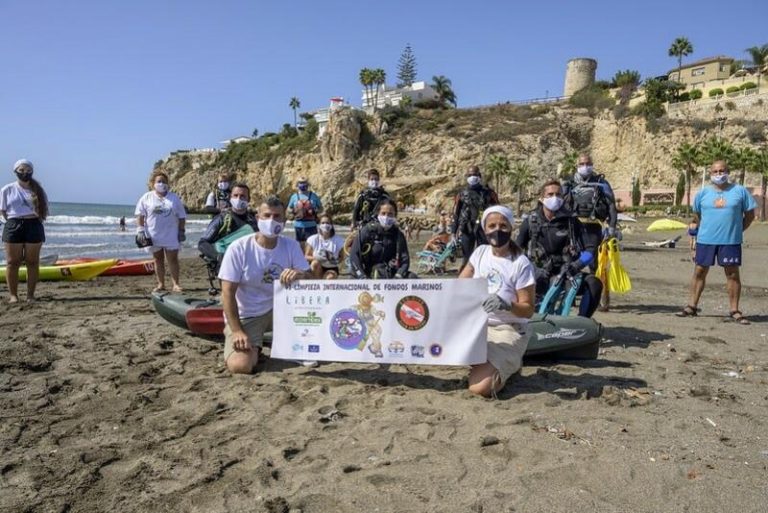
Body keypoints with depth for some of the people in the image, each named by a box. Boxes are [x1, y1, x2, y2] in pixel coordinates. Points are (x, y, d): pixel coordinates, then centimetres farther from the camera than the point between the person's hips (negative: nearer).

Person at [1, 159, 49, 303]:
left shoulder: (37, 190, 7)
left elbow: (44, 210, 9)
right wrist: (16, 221, 0)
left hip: (34, 226, 1)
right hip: (13, 226, -1)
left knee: (32, 262, 2)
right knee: (13, 262, 0)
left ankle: (30, 295, 8)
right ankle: (13, 294, 7)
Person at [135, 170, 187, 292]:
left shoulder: (174, 198, 4)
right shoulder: (146, 198, 3)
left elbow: (181, 216, 6)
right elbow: (140, 215, 1)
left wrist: (181, 231, 1)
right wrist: (140, 230, -7)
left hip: (171, 236, -1)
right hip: (154, 236, 1)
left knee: (173, 259, 0)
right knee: (158, 260, 8)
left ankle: (176, 284, 3)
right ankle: (161, 284, 16)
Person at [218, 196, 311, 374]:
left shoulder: (291, 246, -7)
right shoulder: (238, 248, -16)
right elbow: (228, 293, -15)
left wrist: (300, 275, -35)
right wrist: (237, 331, -22)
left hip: (278, 310, 4)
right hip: (245, 316, -3)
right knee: (240, 365, -26)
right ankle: (253, 346, 11)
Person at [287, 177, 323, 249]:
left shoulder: (313, 196, 3)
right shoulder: (294, 196, 6)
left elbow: (321, 208, 9)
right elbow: (289, 209, 14)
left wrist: (315, 211, -12)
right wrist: (293, 211, -9)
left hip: (311, 225, -1)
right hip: (298, 225, 1)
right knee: (301, 244, 10)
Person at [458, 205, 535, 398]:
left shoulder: (521, 264, -16)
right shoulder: (480, 252, 1)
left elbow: (528, 310, -14)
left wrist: (506, 305, -35)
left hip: (507, 332, -6)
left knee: (480, 387, -23)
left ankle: (509, 365, 10)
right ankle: (483, 362, 10)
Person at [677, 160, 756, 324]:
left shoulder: (739, 191, 2)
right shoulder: (703, 193, 7)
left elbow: (750, 215, 8)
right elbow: (696, 216, 17)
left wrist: (736, 230, 4)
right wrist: (694, 234, 11)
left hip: (730, 241, -1)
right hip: (705, 240, 2)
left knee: (733, 274, 2)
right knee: (699, 271, 6)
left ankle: (734, 311, 10)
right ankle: (692, 306, 16)